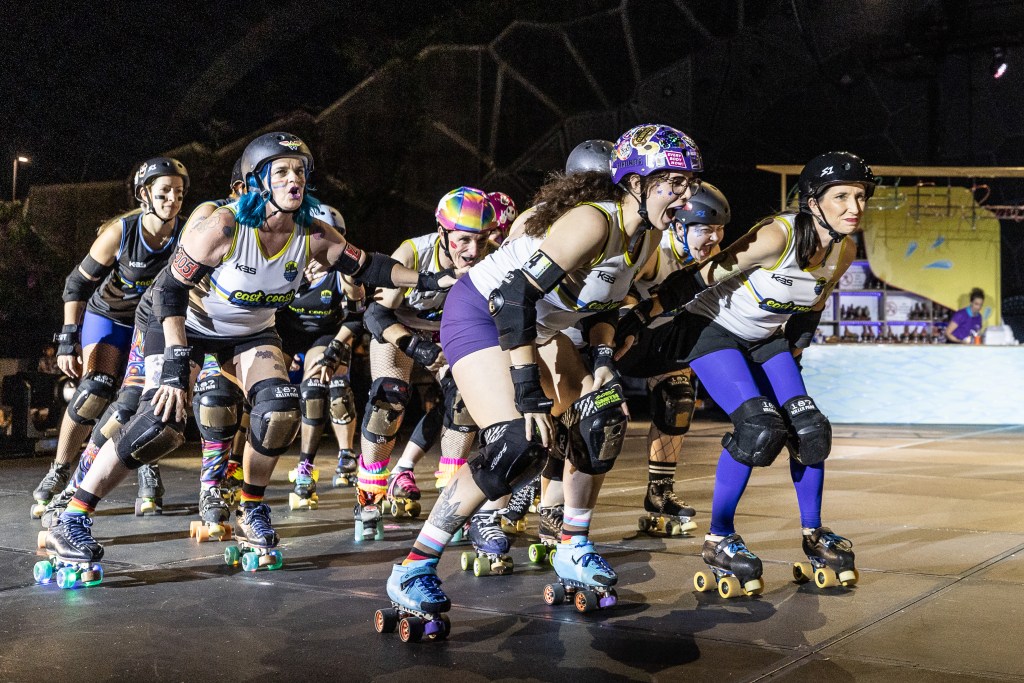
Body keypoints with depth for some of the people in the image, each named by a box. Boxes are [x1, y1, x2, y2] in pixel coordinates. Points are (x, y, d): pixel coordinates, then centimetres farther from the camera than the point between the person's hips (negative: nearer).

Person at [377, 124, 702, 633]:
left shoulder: (645, 237, -1)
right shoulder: (593, 221, -28)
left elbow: (604, 301, 14)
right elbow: (515, 294, -32)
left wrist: (602, 360, -1)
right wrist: (529, 392, -32)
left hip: (535, 324, 9)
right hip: (479, 313, -9)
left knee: (602, 420, 0)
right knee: (518, 447, -22)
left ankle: (574, 552, 16)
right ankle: (412, 572, -13)